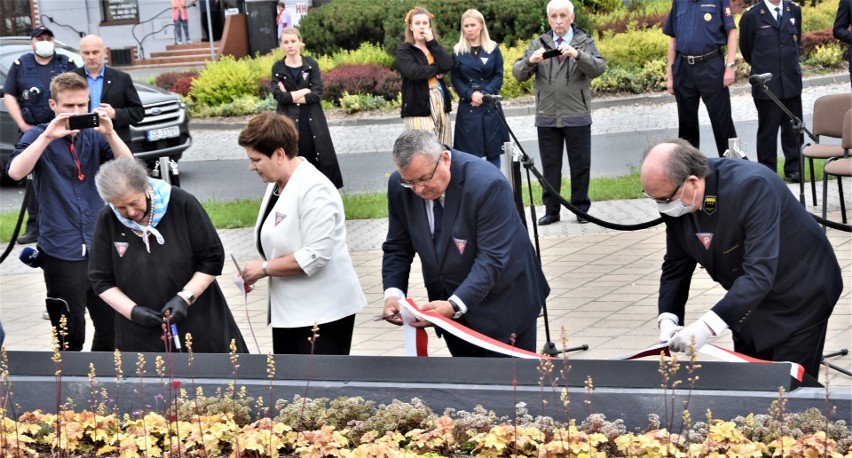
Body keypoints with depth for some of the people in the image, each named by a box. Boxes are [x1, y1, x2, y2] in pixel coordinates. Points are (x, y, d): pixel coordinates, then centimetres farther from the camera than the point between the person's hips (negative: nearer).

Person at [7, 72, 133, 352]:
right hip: (62, 252, -3)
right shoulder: (39, 137, 0)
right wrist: (48, 136, -26)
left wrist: (110, 134, -22)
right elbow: (16, 171, -18)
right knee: (71, 334, 4)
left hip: (101, 246, 3)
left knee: (112, 327, 6)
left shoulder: (94, 137, 7)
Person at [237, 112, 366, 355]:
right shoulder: (277, 184, 8)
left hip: (322, 311, -10)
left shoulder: (313, 190, -21)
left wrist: (265, 268, -18)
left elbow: (316, 255, -26)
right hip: (288, 308, 10)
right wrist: (255, 272, 1)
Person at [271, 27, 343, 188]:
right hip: (289, 123, -1)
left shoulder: (311, 64, 1)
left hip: (312, 121, 1)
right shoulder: (277, 68, 2)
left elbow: (317, 94, -9)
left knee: (324, 158, 4)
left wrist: (290, 96, -12)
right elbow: (279, 96, -11)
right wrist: (304, 91, -10)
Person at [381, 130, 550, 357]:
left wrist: (455, 304, -39)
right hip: (451, 304, 5)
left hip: (503, 301, -5)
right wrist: (393, 293, -19)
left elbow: (492, 258, -29)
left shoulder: (487, 184, -28)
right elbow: (398, 247, -1)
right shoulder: (399, 186, -11)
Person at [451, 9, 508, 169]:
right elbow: (456, 79, 3)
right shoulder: (458, 51, 6)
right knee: (470, 152, -3)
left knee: (493, 151, 2)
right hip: (468, 107, 0)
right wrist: (471, 94, -14)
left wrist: (485, 94, -12)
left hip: (491, 105, 0)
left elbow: (499, 76, 3)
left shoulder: (493, 49, 7)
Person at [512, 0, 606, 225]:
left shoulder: (584, 42, 3)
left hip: (577, 116, -1)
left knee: (580, 164, 5)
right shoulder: (538, 44, 8)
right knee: (550, 165, 6)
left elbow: (599, 68, -14)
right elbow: (518, 73, -2)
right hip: (547, 117, 2)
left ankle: (581, 208, 16)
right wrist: (530, 60, -24)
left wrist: (577, 55, -32)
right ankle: (551, 210, 14)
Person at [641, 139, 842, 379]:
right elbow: (676, 267, -4)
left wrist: (706, 327, -45)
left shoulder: (752, 187, -34)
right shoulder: (675, 199, -15)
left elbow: (759, 274, -39)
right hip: (748, 298, 6)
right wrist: (668, 318, -21)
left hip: (801, 294, -6)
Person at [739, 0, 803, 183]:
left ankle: (794, 169, 16)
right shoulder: (752, 15, -5)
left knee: (794, 128, 7)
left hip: (792, 82, 4)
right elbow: (746, 49, 7)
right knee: (767, 130, 3)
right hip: (766, 84, -3)